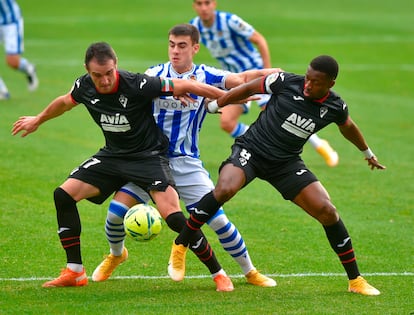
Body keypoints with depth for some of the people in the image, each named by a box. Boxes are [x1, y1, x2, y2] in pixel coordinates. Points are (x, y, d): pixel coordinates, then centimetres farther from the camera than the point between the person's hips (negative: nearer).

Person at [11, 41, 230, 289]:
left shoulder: (137, 85, -27)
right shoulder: (84, 87, -10)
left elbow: (184, 86, -20)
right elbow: (65, 102, 15)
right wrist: (38, 120, 32)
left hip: (149, 155, -6)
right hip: (113, 155, 6)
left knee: (173, 215, -23)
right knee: (63, 194, -7)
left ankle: (218, 272, -7)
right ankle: (75, 273, 2)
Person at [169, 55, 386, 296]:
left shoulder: (336, 108, -5)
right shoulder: (286, 82, -15)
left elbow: (348, 127, 19)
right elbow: (248, 89, 1)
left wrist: (368, 153, 36)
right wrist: (213, 106, 5)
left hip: (286, 163, 3)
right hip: (250, 150, -3)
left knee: (327, 211, -10)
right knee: (224, 190, -33)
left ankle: (356, 280, 6)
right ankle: (180, 246, -15)